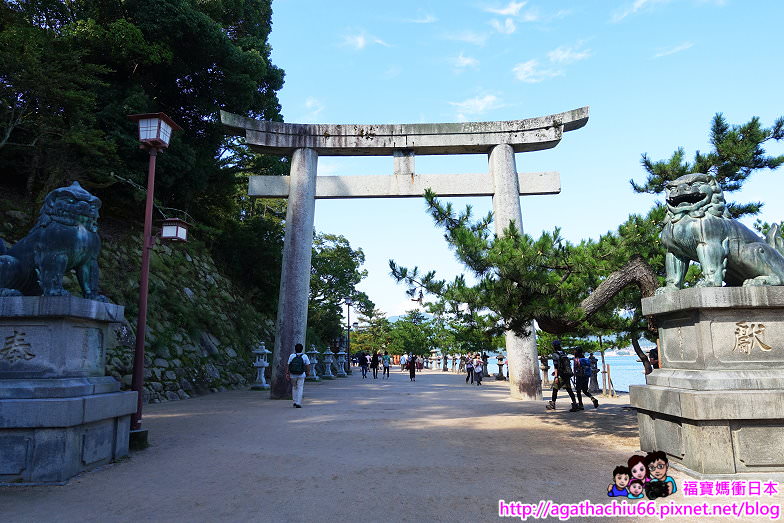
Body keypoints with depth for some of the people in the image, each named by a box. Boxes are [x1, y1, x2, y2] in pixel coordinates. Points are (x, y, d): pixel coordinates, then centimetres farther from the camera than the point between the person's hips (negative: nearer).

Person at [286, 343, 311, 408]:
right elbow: (308, 365, -4)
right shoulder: (304, 356, -5)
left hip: (293, 375, 1)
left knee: (294, 387, 19)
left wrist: (287, 374, -2)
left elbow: (288, 365, -6)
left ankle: (295, 402, 19)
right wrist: (308, 372, 10)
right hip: (301, 375, -1)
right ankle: (298, 403, -3)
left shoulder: (291, 356, -4)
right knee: (300, 389, 4)